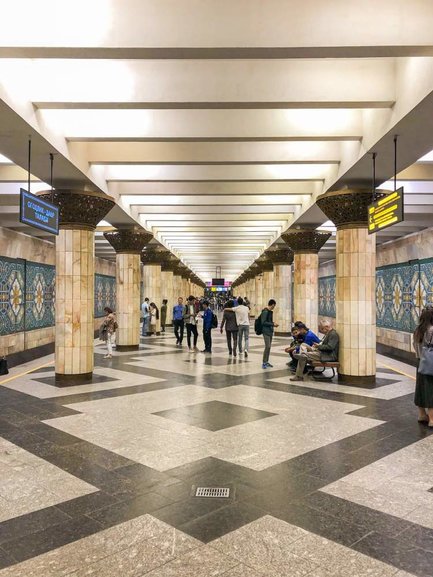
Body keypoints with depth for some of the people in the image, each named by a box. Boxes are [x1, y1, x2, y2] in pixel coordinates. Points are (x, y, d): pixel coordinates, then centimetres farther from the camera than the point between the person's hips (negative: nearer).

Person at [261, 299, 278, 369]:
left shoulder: (270, 311, 13)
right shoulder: (265, 312, -13)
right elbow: (263, 322, -17)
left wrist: (273, 324, 5)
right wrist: (273, 324, -14)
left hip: (270, 331, 9)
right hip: (266, 332, -9)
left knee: (269, 347, 10)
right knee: (267, 346, -12)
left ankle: (266, 362, 17)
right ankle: (264, 363, -7)